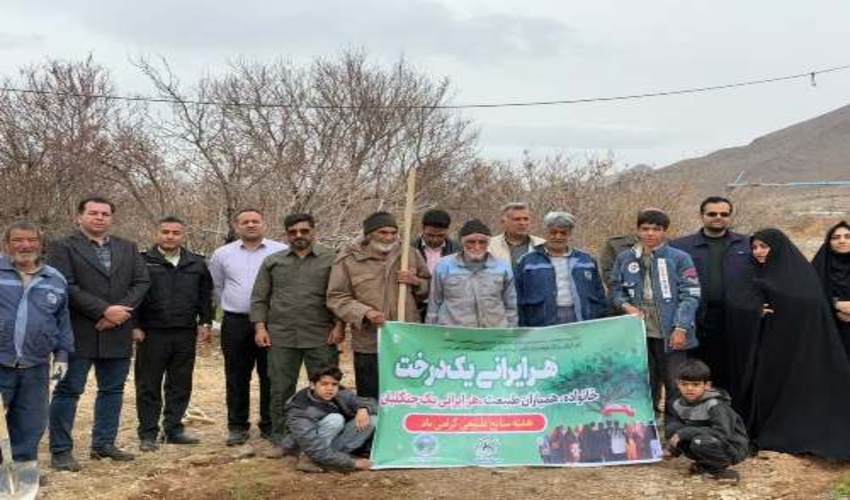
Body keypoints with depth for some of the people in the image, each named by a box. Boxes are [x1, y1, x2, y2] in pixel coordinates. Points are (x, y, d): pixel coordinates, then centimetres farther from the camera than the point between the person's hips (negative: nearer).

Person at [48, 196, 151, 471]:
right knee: (68, 391, 0)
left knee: (113, 390, 11)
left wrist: (120, 310, -11)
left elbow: (142, 282, 5)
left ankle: (104, 444, 22)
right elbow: (66, 287, -13)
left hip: (117, 333, 5)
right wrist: (104, 310, -17)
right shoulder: (63, 247, -2)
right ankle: (60, 451, 7)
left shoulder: (128, 248, 13)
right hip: (78, 333, -5)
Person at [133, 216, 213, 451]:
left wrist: (205, 322, 7)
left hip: (186, 334, 4)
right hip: (152, 334, -3)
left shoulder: (197, 264, 10)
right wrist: (134, 326, -8)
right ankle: (148, 434, 10)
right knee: (149, 386, 2)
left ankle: (174, 428, 20)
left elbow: (205, 296, 15)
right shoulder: (143, 262, -2)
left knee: (181, 385, 9)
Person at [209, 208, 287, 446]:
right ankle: (237, 426, 17)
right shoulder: (222, 254, 6)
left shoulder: (281, 252, -2)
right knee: (237, 377, 7)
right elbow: (215, 287, 17)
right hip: (235, 324, 2)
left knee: (270, 376, 4)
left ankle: (270, 425, 15)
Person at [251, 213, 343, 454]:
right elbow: (259, 298, 12)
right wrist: (260, 327, 2)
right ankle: (281, 441, 17)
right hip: (281, 337, 2)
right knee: (280, 391, 6)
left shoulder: (331, 260, 5)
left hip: (321, 337, -2)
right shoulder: (272, 262, 12)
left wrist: (339, 325, -6)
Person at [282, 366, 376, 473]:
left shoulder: (341, 394, -16)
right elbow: (315, 449, -35)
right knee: (335, 420, -32)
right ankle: (308, 459, -18)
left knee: (372, 420, -16)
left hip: (334, 441, 6)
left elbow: (372, 403, -5)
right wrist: (352, 463, -34)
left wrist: (363, 409, -30)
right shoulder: (300, 411, -30)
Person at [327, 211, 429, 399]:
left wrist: (416, 282, -4)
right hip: (369, 345, -2)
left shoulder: (411, 255, 8)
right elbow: (336, 297, -2)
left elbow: (430, 289, 20)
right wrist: (365, 312, -17)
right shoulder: (348, 259, -2)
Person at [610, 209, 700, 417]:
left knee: (675, 384, 2)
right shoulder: (625, 259, 7)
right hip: (639, 333, 3)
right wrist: (625, 305, -5)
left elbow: (690, 295, -6)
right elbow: (615, 289, 15)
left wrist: (681, 328, -14)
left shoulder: (679, 258, -4)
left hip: (670, 334, -3)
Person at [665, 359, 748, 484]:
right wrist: (673, 449, -16)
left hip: (733, 449, -7)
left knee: (700, 442, -38)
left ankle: (719, 469, -9)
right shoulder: (678, 404, -2)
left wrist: (686, 432, -34)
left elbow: (723, 433, -34)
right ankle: (704, 464, 0)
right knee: (672, 430, -14)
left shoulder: (716, 406, -24)